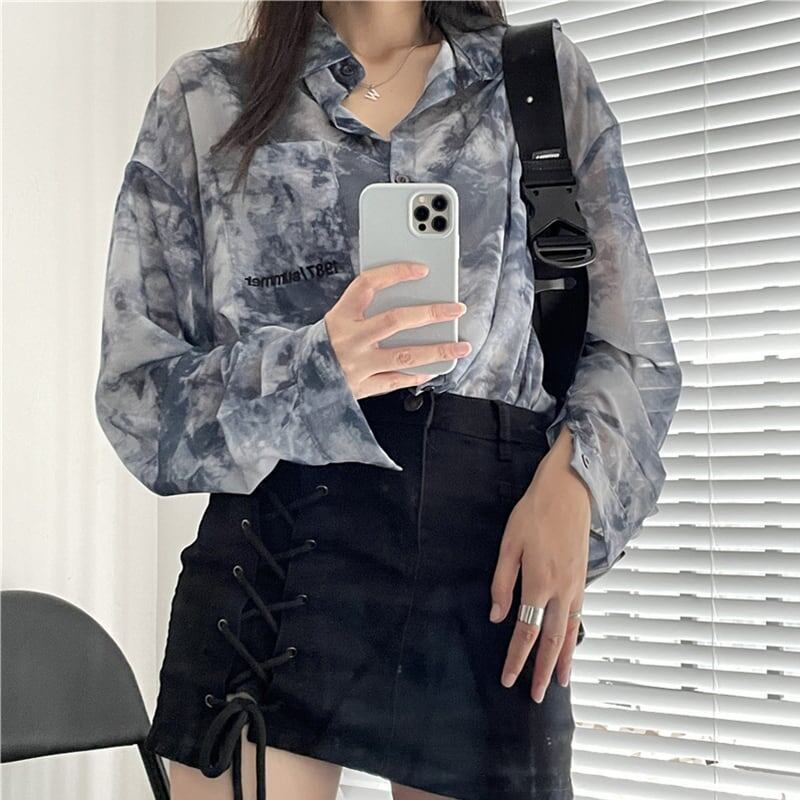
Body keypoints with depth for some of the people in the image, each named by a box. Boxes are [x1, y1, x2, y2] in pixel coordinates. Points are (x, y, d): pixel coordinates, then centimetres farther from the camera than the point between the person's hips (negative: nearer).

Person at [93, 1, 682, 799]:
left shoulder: (550, 79, 11)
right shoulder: (202, 98, 7)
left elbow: (637, 352, 11)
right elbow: (135, 387, 2)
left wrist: (575, 476, -11)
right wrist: (316, 367, -17)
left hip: (497, 563, 1)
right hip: (272, 561, -1)